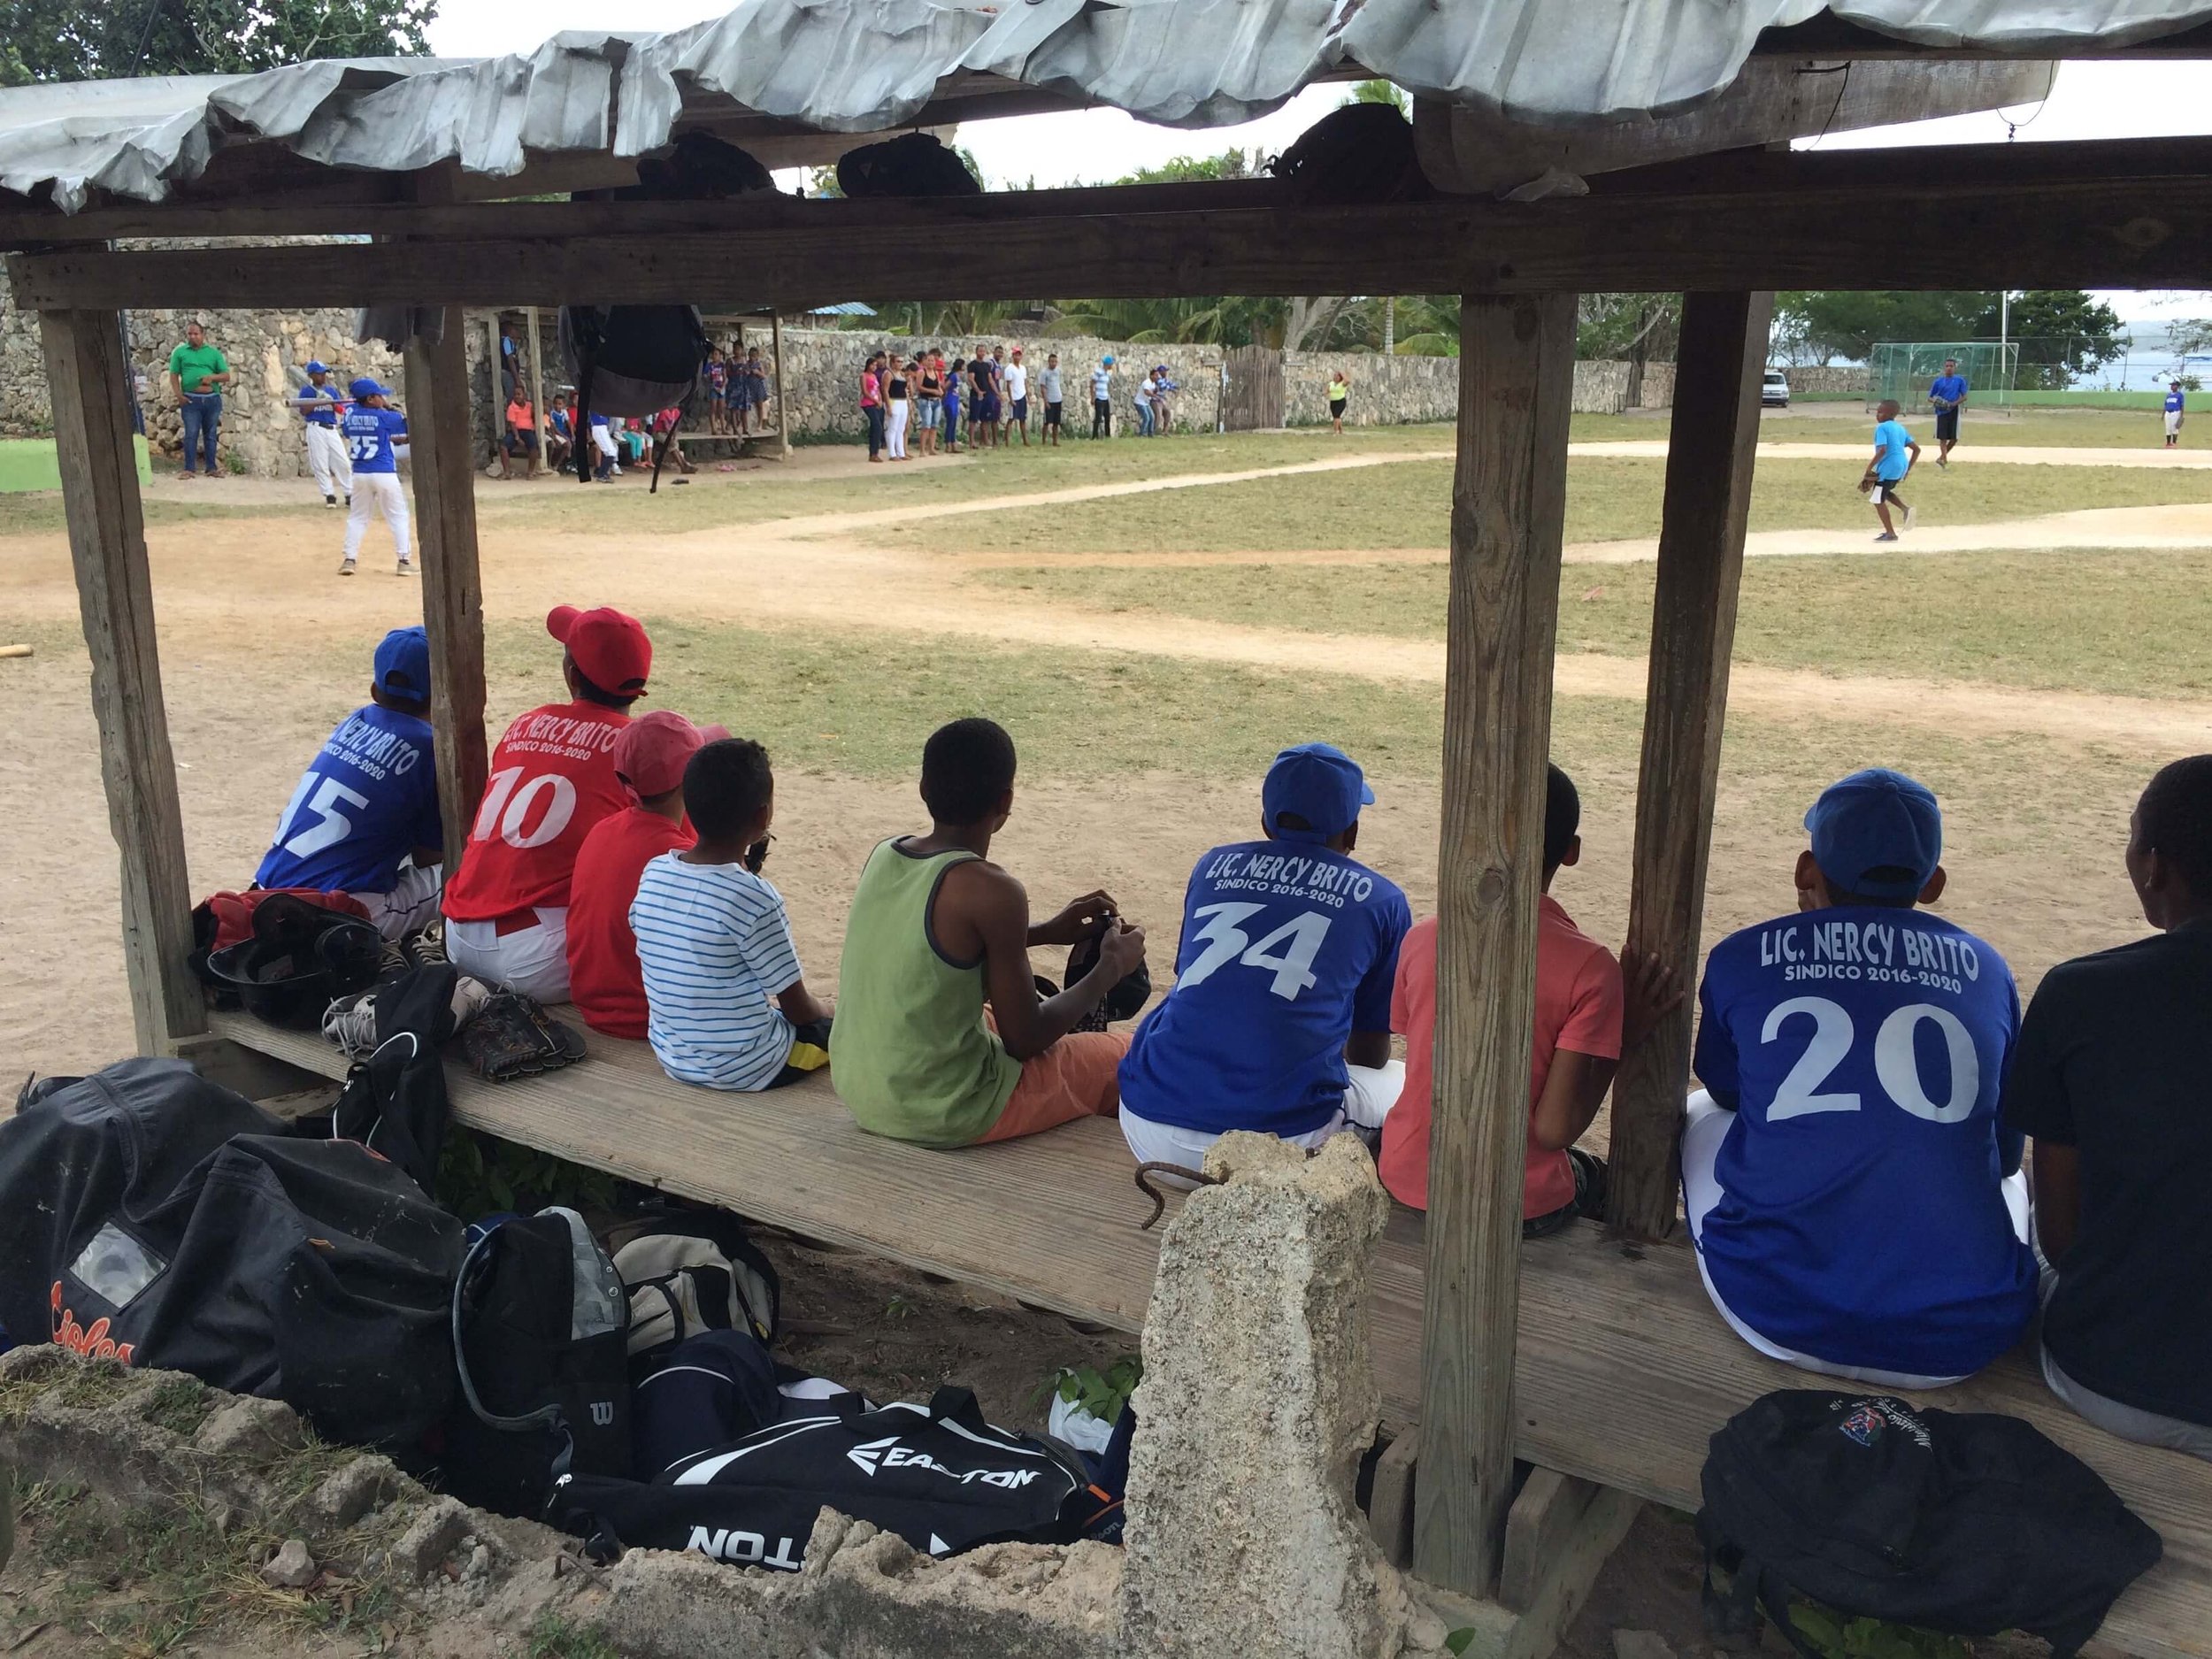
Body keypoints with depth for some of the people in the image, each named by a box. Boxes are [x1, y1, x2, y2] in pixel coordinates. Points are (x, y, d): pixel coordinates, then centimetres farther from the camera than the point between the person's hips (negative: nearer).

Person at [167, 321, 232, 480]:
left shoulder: (214, 352, 10)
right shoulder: (180, 352, 7)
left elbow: (226, 376, 5)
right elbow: (174, 375, 5)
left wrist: (212, 377, -14)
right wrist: (178, 394, -9)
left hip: (212, 399, 1)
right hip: (191, 400, -1)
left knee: (210, 435, 7)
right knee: (191, 434, -4)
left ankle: (211, 468, 11)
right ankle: (188, 469, -3)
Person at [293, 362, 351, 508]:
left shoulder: (332, 390, 14)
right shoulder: (306, 390, 3)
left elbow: (342, 410, 6)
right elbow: (304, 411, -5)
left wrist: (331, 403, -13)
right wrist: (318, 401, -13)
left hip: (332, 430, 4)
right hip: (316, 429, -4)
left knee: (343, 463, -2)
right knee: (320, 464, -4)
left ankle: (349, 495, 3)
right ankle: (329, 496, -1)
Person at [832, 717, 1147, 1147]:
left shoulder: (883, 856, 0)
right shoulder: (991, 892, -21)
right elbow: (1025, 1042, -14)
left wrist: (1047, 931, 20)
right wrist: (1111, 968, 0)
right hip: (945, 1115, -7)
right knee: (1128, 1057, 10)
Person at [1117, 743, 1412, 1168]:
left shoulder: (1213, 866, 16)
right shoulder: (1381, 899, 9)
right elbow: (1370, 1052, 19)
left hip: (1151, 1129, 3)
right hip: (1286, 1136, -2)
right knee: (1406, 1080, 22)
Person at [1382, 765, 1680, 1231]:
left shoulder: (1422, 938, -7)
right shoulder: (1589, 967, -18)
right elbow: (1554, 1127, -20)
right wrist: (1624, 1035, -7)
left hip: (1406, 1181, 4)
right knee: (1608, 1182, 30)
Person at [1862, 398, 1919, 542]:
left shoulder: (1881, 428, -9)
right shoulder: (1900, 428, 16)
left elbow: (1882, 450, -23)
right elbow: (1916, 449, 15)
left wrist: (1869, 467, -18)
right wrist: (1908, 469, 20)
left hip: (1889, 467, -9)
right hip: (1901, 466, 9)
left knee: (1878, 500, 4)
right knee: (1885, 492, 31)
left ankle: (1891, 533, 6)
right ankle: (1905, 509, 8)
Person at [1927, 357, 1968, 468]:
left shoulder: (1960, 380, 2)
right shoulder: (1938, 381, 4)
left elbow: (1964, 397, 1)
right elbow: (1930, 398, 7)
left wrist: (1954, 404, -16)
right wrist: (1935, 402, -15)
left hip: (1954, 412, 0)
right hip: (1941, 412, 0)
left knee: (1954, 438, 0)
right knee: (1943, 438, -2)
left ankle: (1941, 458, 18)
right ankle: (1945, 461, 3)